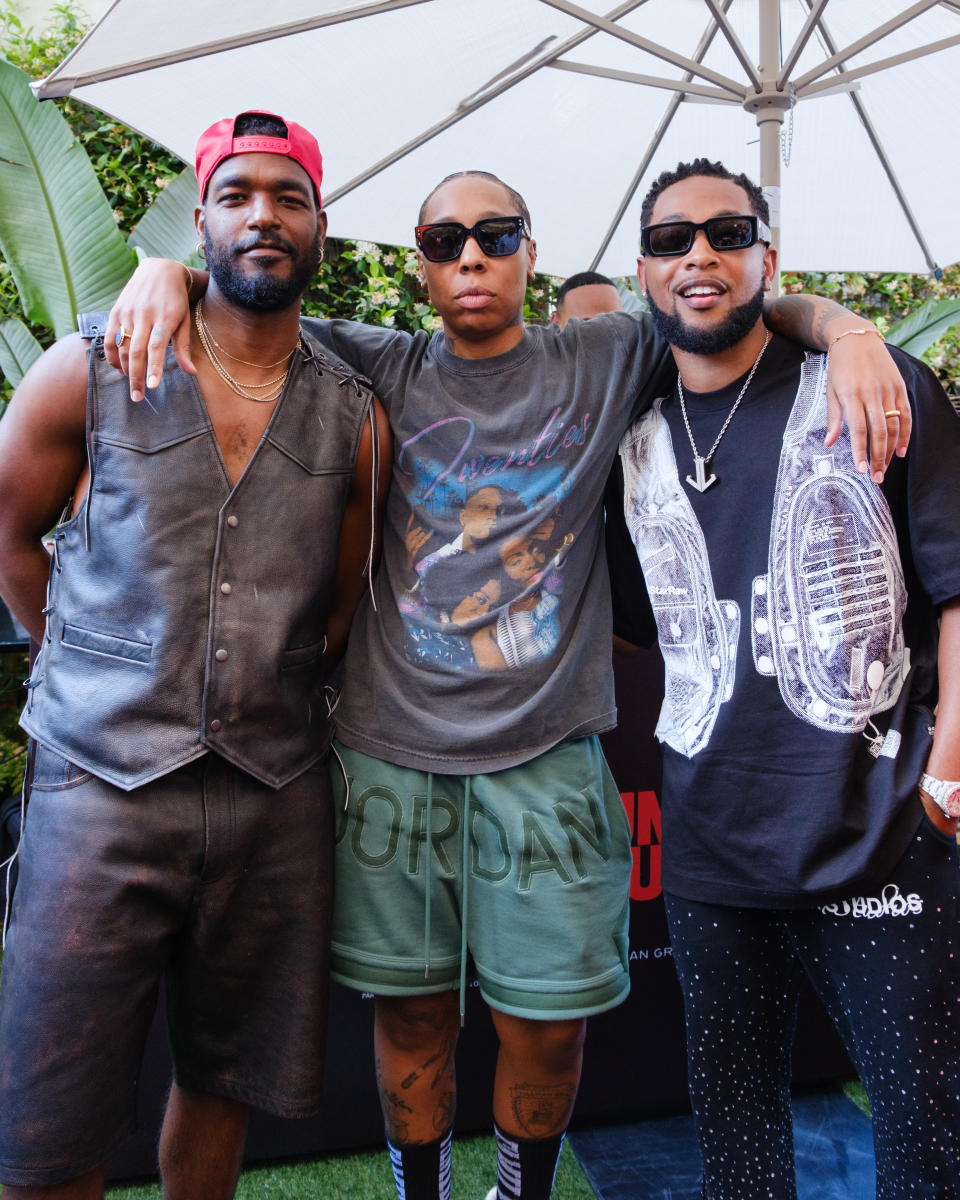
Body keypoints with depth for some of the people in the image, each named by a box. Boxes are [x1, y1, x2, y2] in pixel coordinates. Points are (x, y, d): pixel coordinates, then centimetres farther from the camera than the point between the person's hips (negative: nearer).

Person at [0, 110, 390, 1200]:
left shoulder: (353, 414, 6)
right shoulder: (88, 372, 0)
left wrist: (273, 697, 10)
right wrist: (104, 671, 10)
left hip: (275, 794, 2)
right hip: (103, 782, -2)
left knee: (226, 1081, 16)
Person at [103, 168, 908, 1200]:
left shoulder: (607, 361, 5)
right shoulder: (380, 369, 6)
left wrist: (843, 325, -8)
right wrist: (164, 270, -7)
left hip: (546, 756, 0)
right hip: (393, 753, 1)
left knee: (546, 1020, 10)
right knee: (411, 1009, 12)